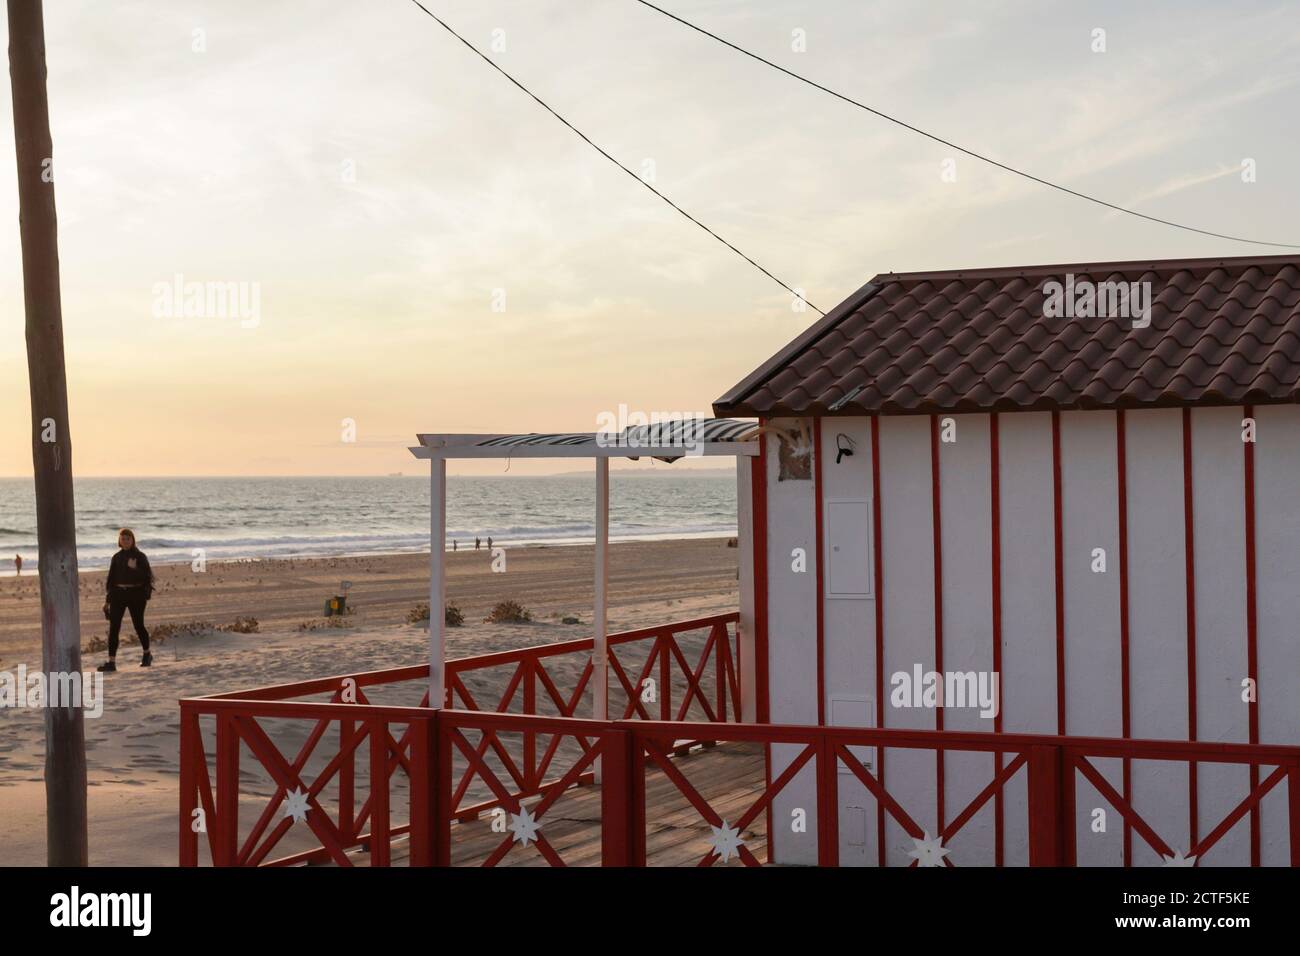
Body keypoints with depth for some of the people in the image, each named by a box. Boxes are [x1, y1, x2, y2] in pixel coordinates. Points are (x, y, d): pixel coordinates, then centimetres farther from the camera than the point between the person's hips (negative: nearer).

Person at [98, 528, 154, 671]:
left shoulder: (140, 556, 0)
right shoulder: (116, 558, 11)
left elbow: (147, 576, -8)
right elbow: (111, 579, 14)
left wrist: (135, 568, -23)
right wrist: (108, 599, 11)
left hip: (136, 594, -3)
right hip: (118, 594, 3)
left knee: (138, 625, 7)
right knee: (113, 627, -8)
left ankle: (147, 654, 31)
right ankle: (112, 662, -10)